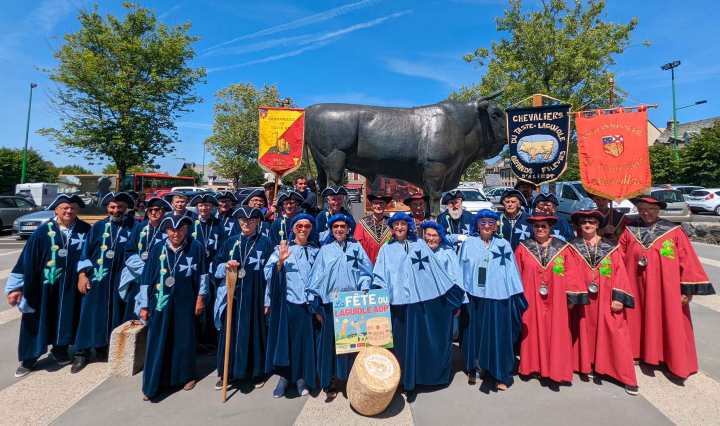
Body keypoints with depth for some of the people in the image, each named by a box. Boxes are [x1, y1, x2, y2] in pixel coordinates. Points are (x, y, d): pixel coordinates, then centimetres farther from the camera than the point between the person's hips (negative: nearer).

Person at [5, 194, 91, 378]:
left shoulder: (85, 230, -6)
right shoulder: (43, 231, -9)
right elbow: (27, 259, -7)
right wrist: (16, 286, -7)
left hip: (71, 286, 1)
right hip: (44, 285, 0)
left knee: (64, 319, 14)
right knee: (38, 320, 10)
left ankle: (60, 350, 35)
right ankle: (29, 360, 28)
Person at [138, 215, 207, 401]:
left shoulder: (196, 247, -9)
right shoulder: (158, 249, -5)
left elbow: (202, 274, -1)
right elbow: (147, 278, 0)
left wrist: (200, 297, 0)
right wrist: (144, 305, 1)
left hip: (185, 302, -1)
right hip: (161, 302, 1)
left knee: (184, 339, 13)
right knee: (158, 342, 7)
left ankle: (187, 375, 33)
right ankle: (152, 385, 23)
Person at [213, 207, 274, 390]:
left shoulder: (265, 243, -2)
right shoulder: (231, 242, 8)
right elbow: (217, 267, 9)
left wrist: (267, 300, -7)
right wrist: (226, 266, -14)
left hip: (255, 297, -2)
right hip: (232, 296, 3)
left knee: (255, 332, 6)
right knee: (230, 332, 8)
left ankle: (257, 372, 24)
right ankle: (227, 373, 25)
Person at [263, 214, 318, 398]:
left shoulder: (316, 251, 8)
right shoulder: (281, 249, 3)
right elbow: (268, 274, -4)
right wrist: (280, 261, -21)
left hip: (307, 302, 1)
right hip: (285, 301, -1)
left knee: (304, 340, 8)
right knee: (283, 339, 4)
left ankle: (301, 378, 26)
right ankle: (283, 377, 23)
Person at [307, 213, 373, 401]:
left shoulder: (356, 247, 8)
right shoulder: (325, 250, 8)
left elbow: (366, 271, 5)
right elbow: (316, 277, 5)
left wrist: (363, 290, -10)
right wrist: (315, 305, 0)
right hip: (330, 303, 0)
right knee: (330, 342, 2)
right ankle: (331, 384, 16)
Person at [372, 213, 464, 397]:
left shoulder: (420, 244, 7)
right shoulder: (386, 249, 5)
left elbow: (437, 270, 9)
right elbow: (380, 277, 1)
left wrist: (454, 291, 8)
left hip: (423, 302, 1)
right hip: (399, 303, -1)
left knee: (426, 341, 10)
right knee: (405, 343, 8)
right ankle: (408, 381, 26)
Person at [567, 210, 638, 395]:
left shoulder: (610, 247, 3)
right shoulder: (573, 247, 2)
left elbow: (619, 272, -1)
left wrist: (619, 298, -9)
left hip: (607, 301, 0)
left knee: (616, 336, 2)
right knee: (586, 333, 9)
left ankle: (627, 377, 14)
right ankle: (587, 366, 25)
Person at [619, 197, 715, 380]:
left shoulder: (674, 232, -3)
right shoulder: (629, 231, 0)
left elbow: (687, 261, -2)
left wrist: (688, 289, -6)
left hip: (666, 289, -1)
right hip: (636, 288, 1)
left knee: (671, 324, 8)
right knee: (637, 321, 12)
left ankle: (675, 361, 24)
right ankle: (639, 353, 29)